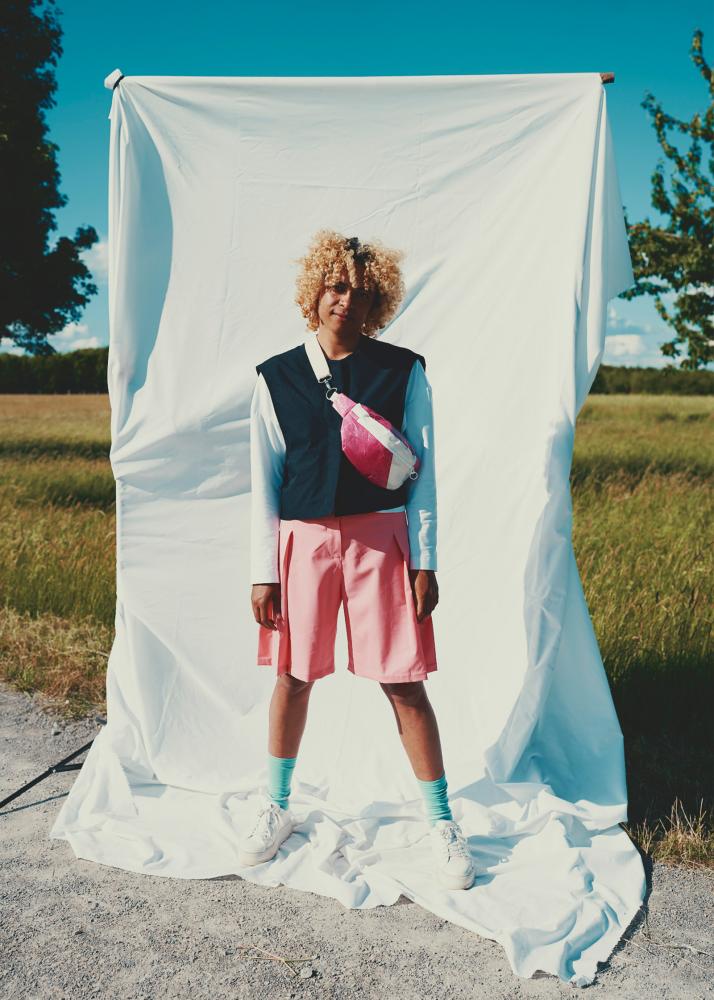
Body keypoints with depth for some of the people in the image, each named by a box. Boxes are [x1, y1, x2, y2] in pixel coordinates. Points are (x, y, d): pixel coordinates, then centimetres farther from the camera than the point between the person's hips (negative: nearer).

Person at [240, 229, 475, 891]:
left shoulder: (403, 372, 1)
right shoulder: (276, 378, 3)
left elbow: (422, 471, 2)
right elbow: (263, 481, 4)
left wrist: (424, 562, -3)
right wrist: (263, 573, 1)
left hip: (381, 537, -1)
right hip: (302, 538, 1)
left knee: (404, 683, 0)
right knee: (293, 679, 10)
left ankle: (441, 824, 16)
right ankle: (275, 807, 31)